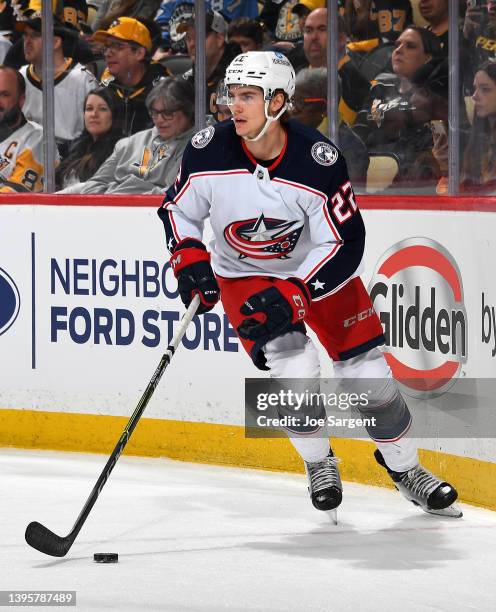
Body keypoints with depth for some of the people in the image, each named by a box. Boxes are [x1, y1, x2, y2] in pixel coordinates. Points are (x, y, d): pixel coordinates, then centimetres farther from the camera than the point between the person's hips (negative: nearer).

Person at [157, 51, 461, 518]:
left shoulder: (318, 161, -28)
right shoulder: (209, 151, -20)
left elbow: (346, 245, -23)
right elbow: (178, 208, -1)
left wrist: (292, 296, -31)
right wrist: (189, 260, -17)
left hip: (318, 268, 0)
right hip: (243, 275, 1)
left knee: (367, 372, 0)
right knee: (295, 373, -18)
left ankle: (404, 466, 24)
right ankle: (318, 464, 9)